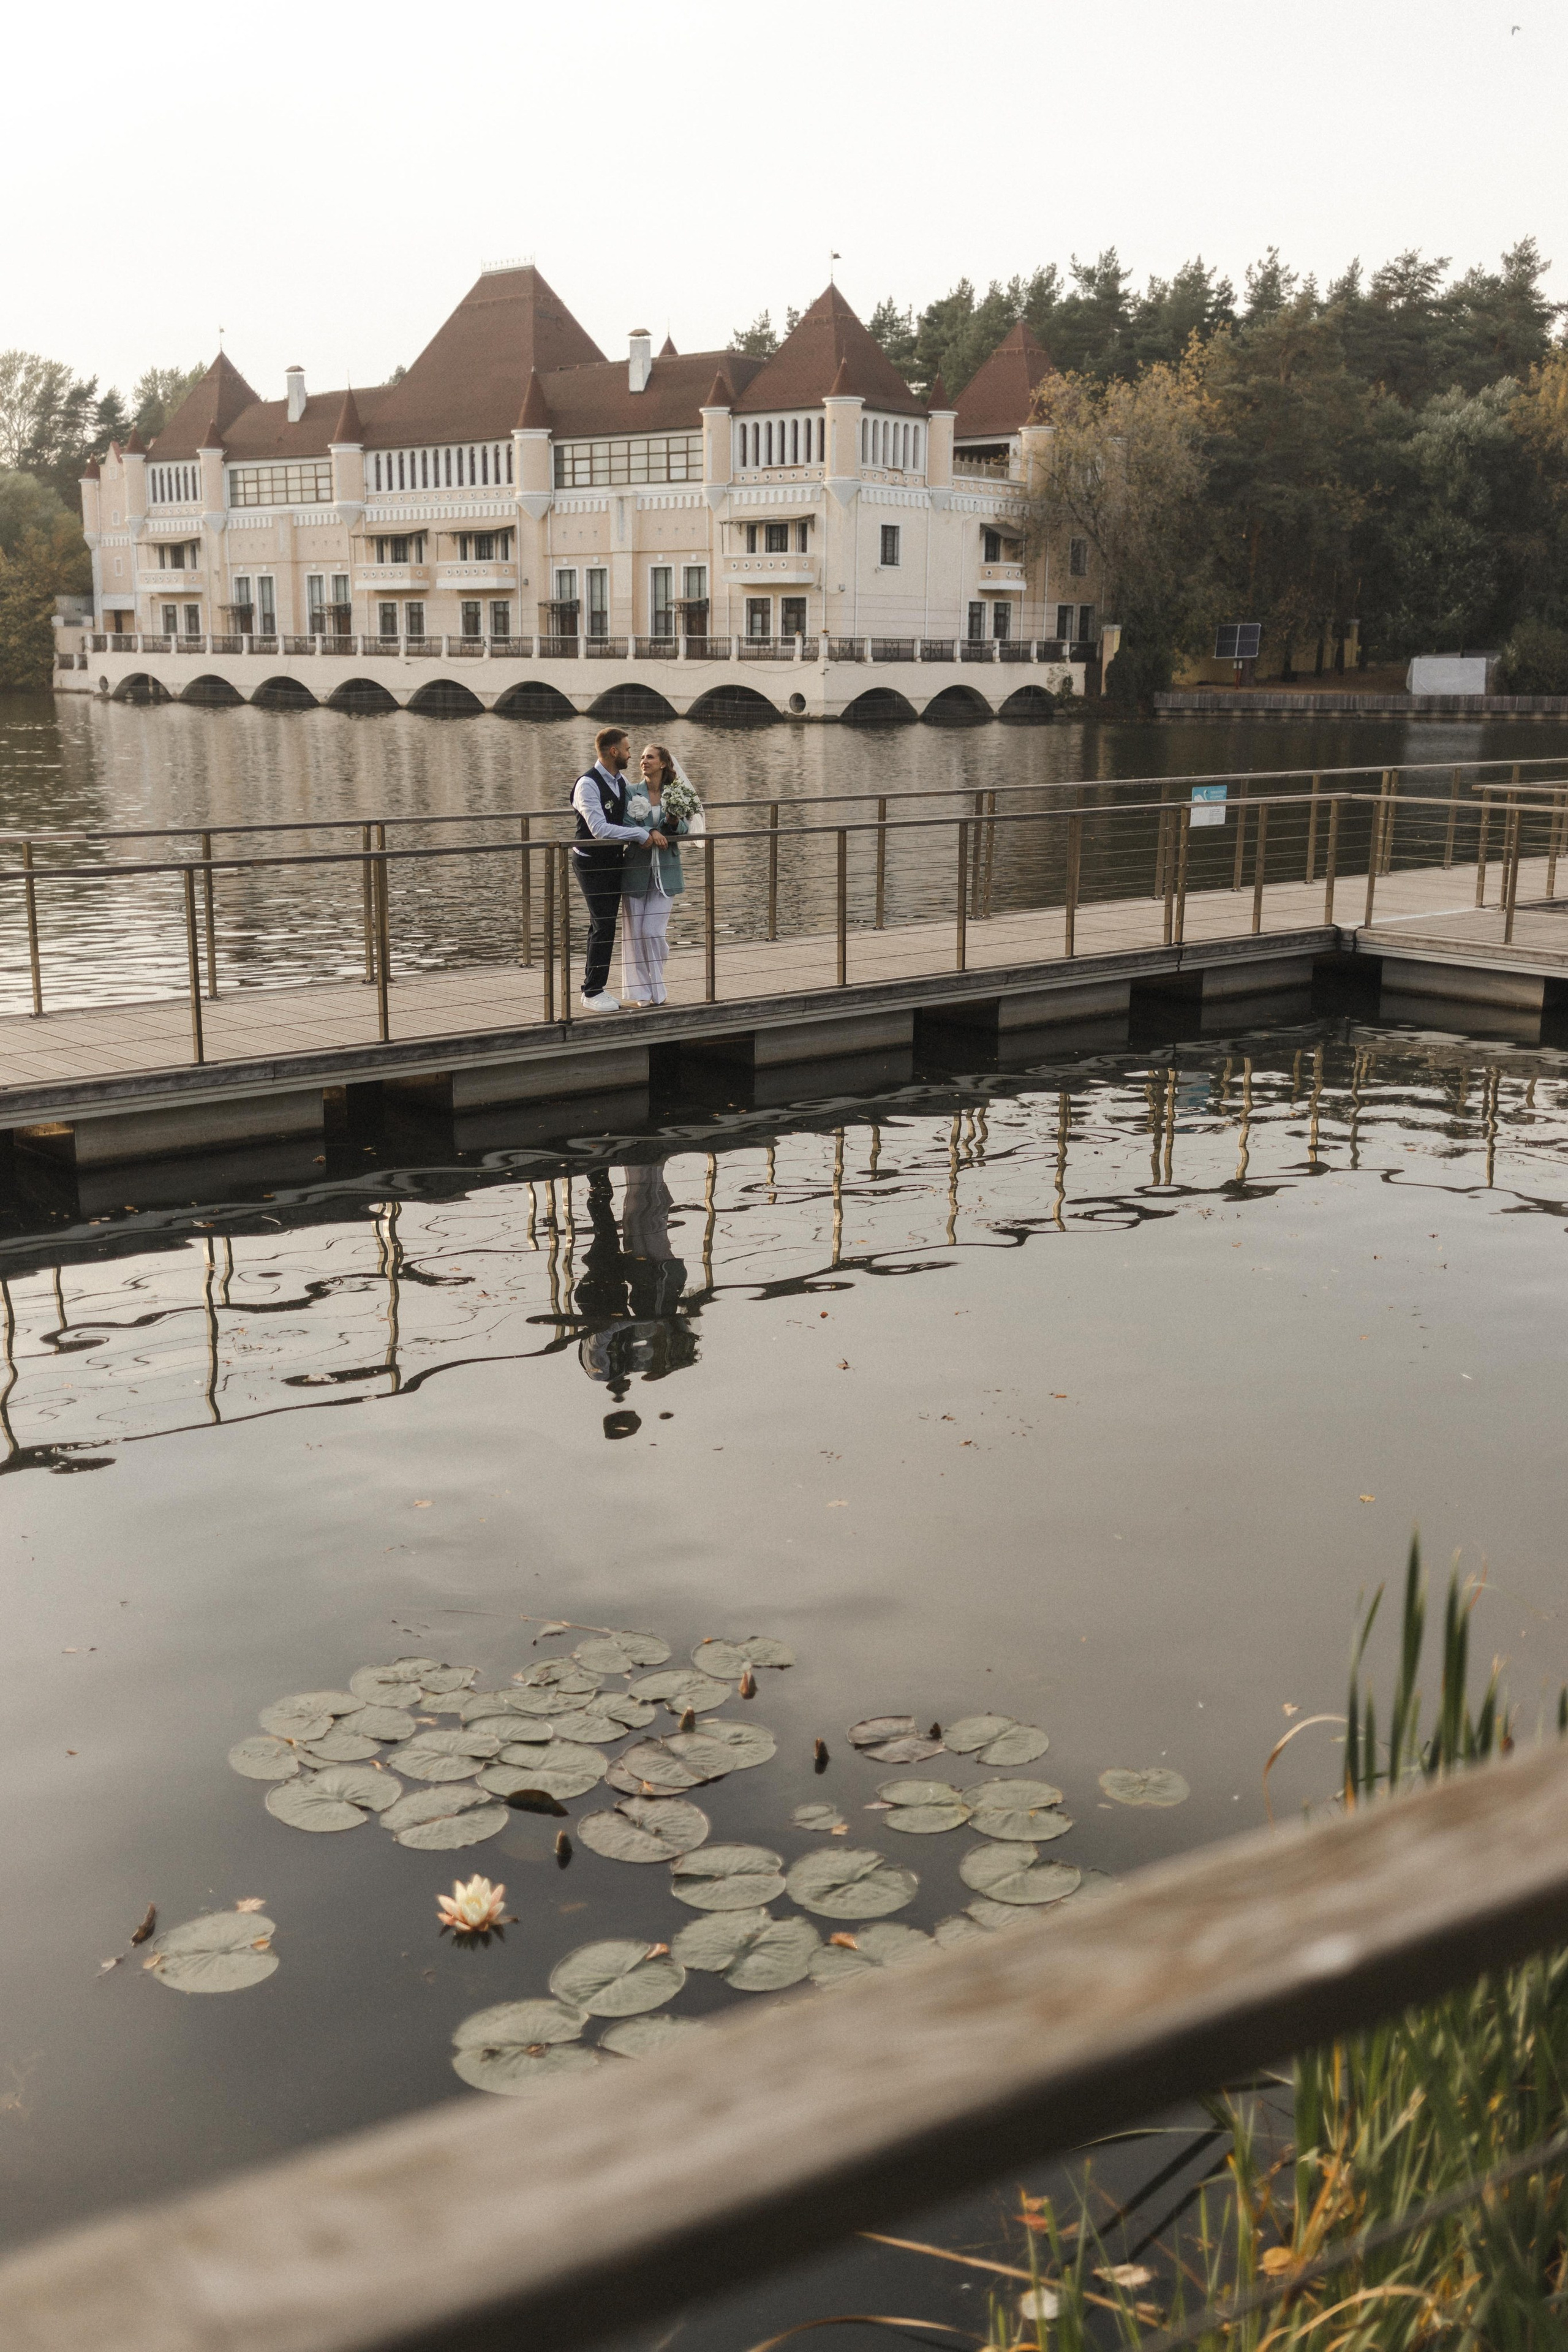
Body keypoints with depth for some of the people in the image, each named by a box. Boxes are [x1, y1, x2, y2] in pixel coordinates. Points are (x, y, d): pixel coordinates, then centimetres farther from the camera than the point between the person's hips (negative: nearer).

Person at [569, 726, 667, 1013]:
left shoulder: (621, 781, 8)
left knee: (604, 926, 11)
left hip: (614, 860, 8)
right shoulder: (588, 784, -19)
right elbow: (600, 829, -27)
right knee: (603, 926, -8)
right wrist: (642, 834, -22)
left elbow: (632, 817, 15)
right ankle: (592, 993, -1)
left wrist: (650, 832, -7)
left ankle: (596, 988, 19)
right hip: (591, 863, -8)